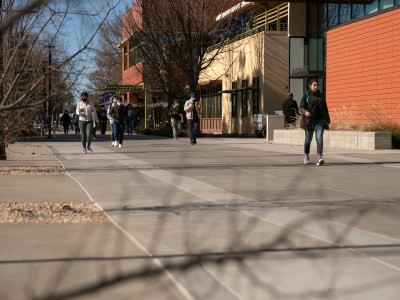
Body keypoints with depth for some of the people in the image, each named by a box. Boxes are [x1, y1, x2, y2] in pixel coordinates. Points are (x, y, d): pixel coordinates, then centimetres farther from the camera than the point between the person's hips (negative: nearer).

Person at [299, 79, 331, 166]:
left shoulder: (321, 95, 11)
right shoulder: (306, 95, 1)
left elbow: (325, 109, 18)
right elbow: (301, 107, -4)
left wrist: (327, 120, 17)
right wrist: (305, 112, -26)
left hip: (319, 120, 1)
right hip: (309, 120, -1)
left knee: (319, 137, -16)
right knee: (308, 139, 10)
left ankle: (320, 157, -26)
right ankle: (306, 155, 34)